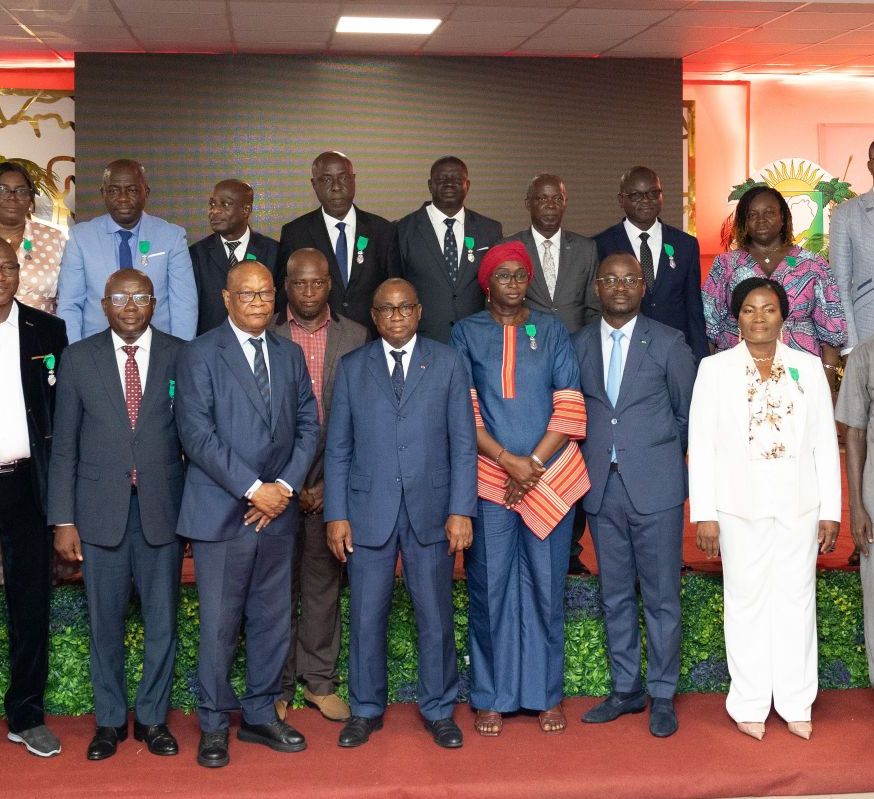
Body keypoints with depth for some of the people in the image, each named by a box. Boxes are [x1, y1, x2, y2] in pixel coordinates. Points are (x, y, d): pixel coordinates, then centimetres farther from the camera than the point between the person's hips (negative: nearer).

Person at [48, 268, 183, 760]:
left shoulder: (179, 356, 0)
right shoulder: (79, 359, 2)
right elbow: (65, 444, 3)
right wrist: (63, 520, -1)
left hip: (162, 507, 0)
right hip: (100, 508, 0)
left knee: (162, 619, 7)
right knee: (106, 622, 9)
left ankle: (154, 718, 24)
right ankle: (110, 721, 25)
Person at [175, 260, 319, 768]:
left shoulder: (290, 355, 12)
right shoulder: (201, 355, -4)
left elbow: (308, 426, 8)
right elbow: (197, 434, -12)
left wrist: (286, 486, -6)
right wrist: (253, 489, -15)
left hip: (278, 510, 5)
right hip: (221, 511, -5)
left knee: (274, 620, 11)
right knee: (219, 626, 2)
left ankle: (261, 715, 25)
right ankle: (214, 726, 17)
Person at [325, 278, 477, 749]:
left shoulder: (447, 364, 4)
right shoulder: (352, 368, 6)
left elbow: (463, 443, 1)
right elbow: (338, 448, 5)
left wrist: (461, 510, -6)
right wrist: (336, 515, -2)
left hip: (430, 511, 0)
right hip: (368, 511, 1)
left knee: (435, 616, 6)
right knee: (366, 616, 6)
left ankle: (438, 710, 21)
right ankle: (365, 710, 22)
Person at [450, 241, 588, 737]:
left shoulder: (552, 330, 8)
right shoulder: (466, 334, 6)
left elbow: (570, 404, 2)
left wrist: (535, 465, -9)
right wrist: (510, 461, -11)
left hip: (551, 479, 1)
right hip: (488, 481, -1)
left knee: (547, 586, 4)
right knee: (489, 588, 1)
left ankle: (549, 694, 17)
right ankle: (491, 697, 13)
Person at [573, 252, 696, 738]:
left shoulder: (669, 343, -1)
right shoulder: (579, 345, 7)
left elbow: (689, 414, 5)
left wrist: (659, 455, 8)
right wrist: (593, 457, 3)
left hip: (655, 487, -3)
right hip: (602, 488, 3)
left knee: (661, 596, 3)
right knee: (615, 596, 11)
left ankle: (663, 695, 14)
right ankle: (626, 689, 23)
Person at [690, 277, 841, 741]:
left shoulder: (808, 368, 7)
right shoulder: (715, 369, 3)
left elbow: (825, 443, 6)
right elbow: (701, 445, 0)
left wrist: (830, 510, 2)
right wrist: (704, 514, -5)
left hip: (799, 505, 1)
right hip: (741, 506, -1)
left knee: (797, 599, 4)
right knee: (746, 602, 3)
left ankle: (796, 705, 14)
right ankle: (749, 706, 12)